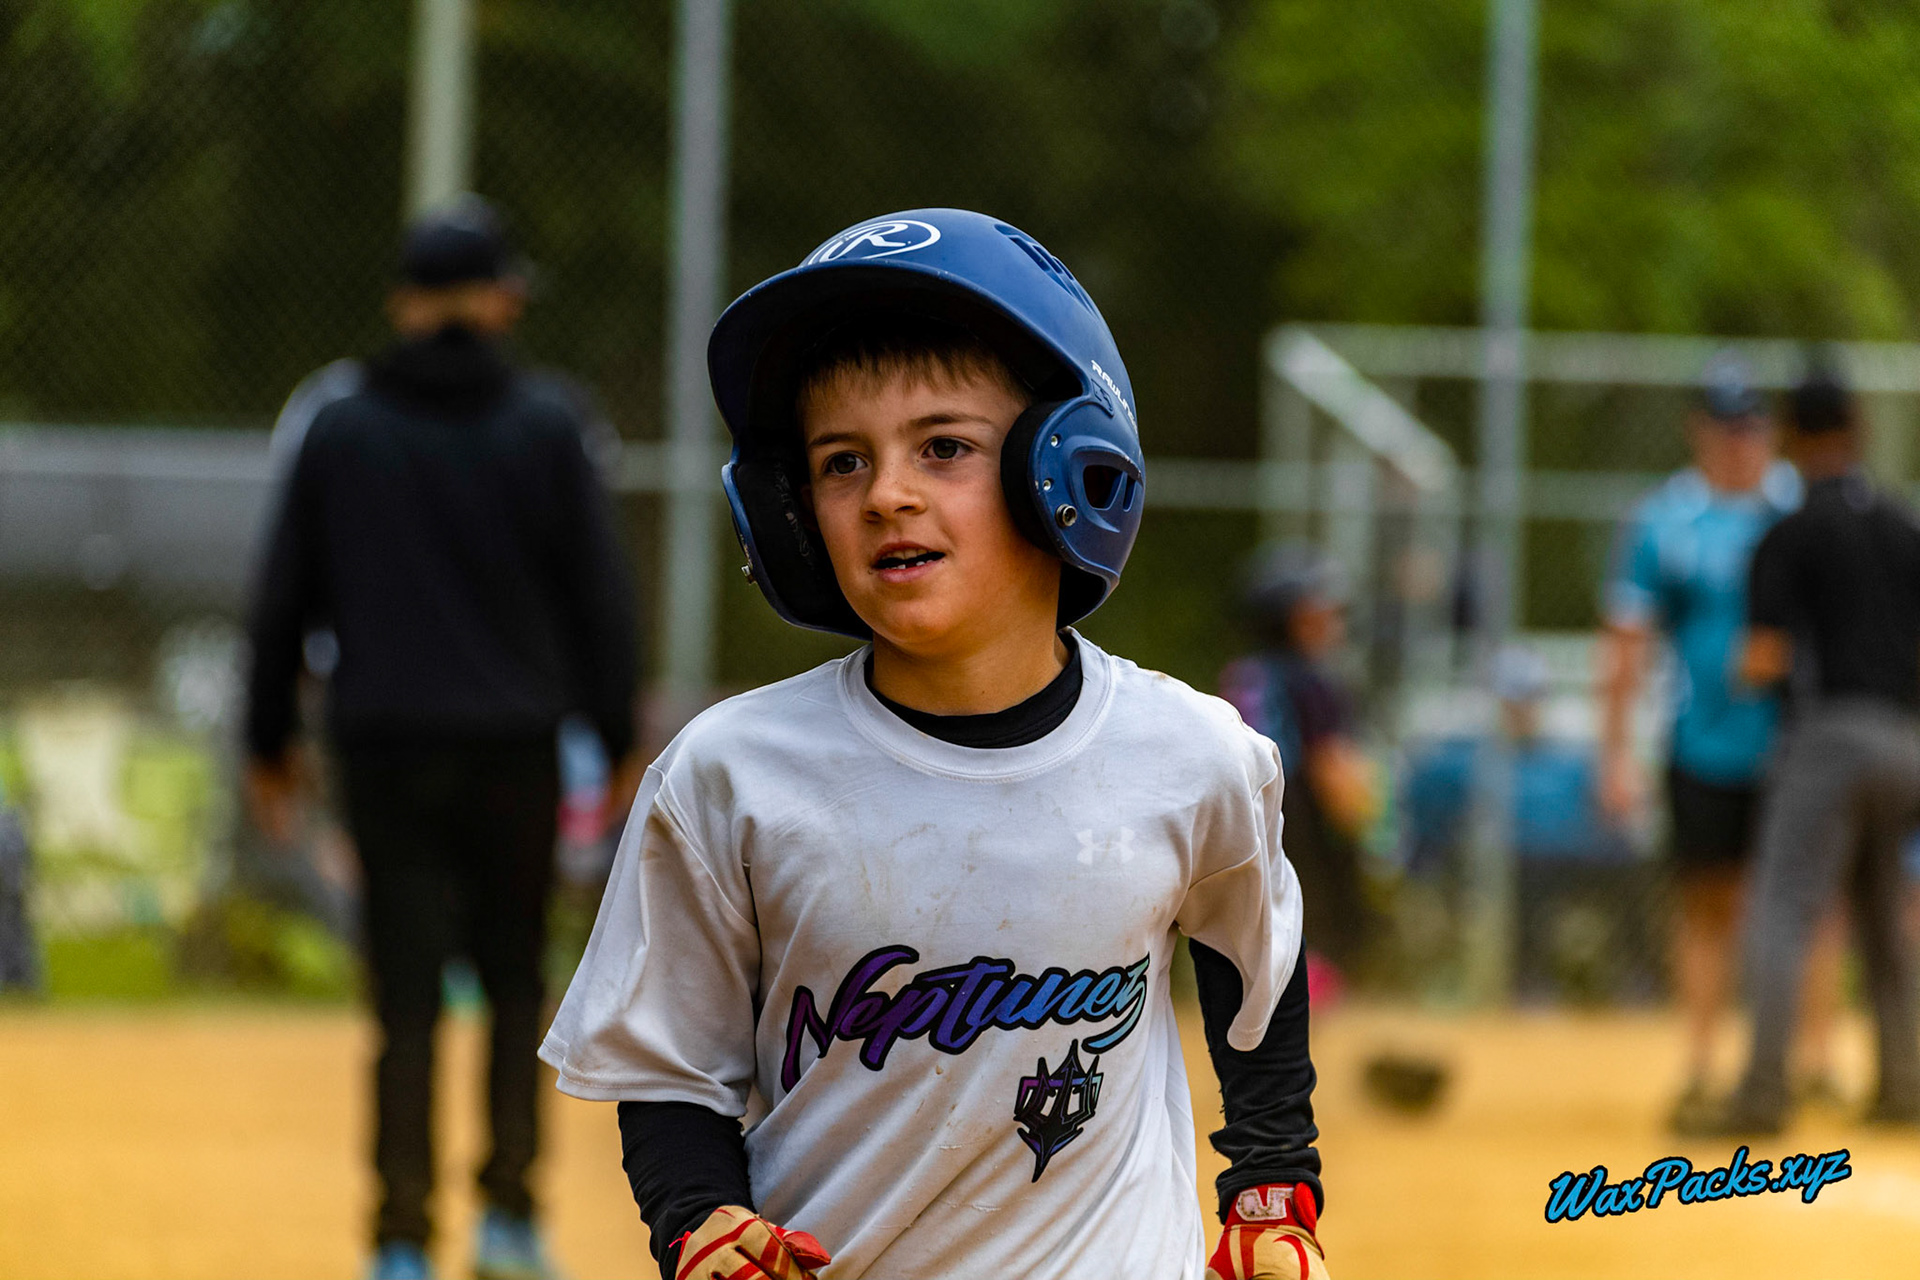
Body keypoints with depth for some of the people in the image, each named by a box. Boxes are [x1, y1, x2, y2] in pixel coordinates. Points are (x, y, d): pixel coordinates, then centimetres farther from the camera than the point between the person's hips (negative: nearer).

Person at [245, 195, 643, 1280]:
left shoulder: (336, 422, 1)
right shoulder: (546, 421, -2)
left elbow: (287, 594, 4)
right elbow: (600, 590, -2)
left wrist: (271, 739, 13)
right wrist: (620, 737, 7)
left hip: (386, 742, 1)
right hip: (514, 741, -1)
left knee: (407, 996, 1)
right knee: (516, 980, 14)